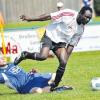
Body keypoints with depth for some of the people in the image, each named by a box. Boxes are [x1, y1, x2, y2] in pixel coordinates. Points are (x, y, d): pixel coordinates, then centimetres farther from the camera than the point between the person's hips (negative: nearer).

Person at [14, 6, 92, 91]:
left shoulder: (81, 29, -1)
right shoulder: (68, 14, -17)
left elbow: (71, 45, 5)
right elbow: (49, 17, -14)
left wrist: (66, 56, -5)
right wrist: (30, 19, -14)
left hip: (61, 42, 5)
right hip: (50, 36, -5)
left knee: (63, 62, -16)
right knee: (43, 56, -29)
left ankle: (54, 86, 1)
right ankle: (25, 55, 0)